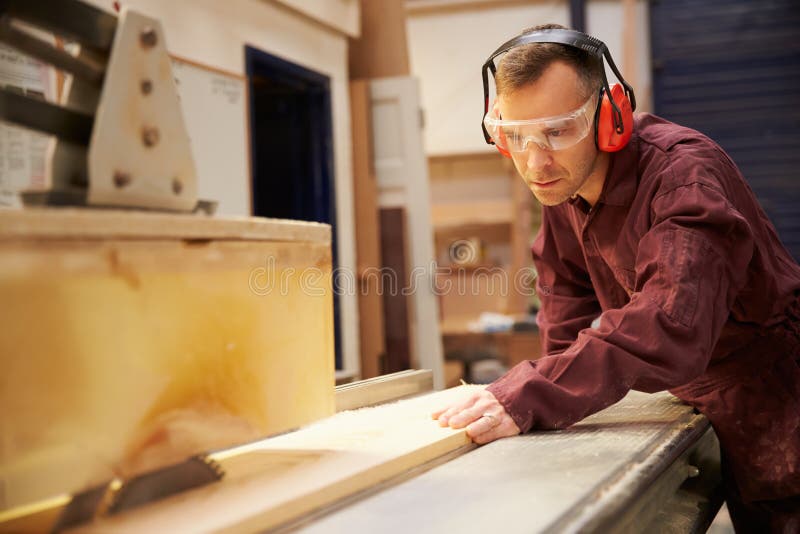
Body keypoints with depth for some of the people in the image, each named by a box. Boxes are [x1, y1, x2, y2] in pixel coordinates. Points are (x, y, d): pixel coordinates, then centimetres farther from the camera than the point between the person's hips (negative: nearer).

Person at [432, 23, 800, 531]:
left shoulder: (684, 173, -28)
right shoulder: (562, 186, -2)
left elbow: (670, 328, -42)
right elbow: (565, 329, 2)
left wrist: (529, 398, -48)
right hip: (704, 411, 7)